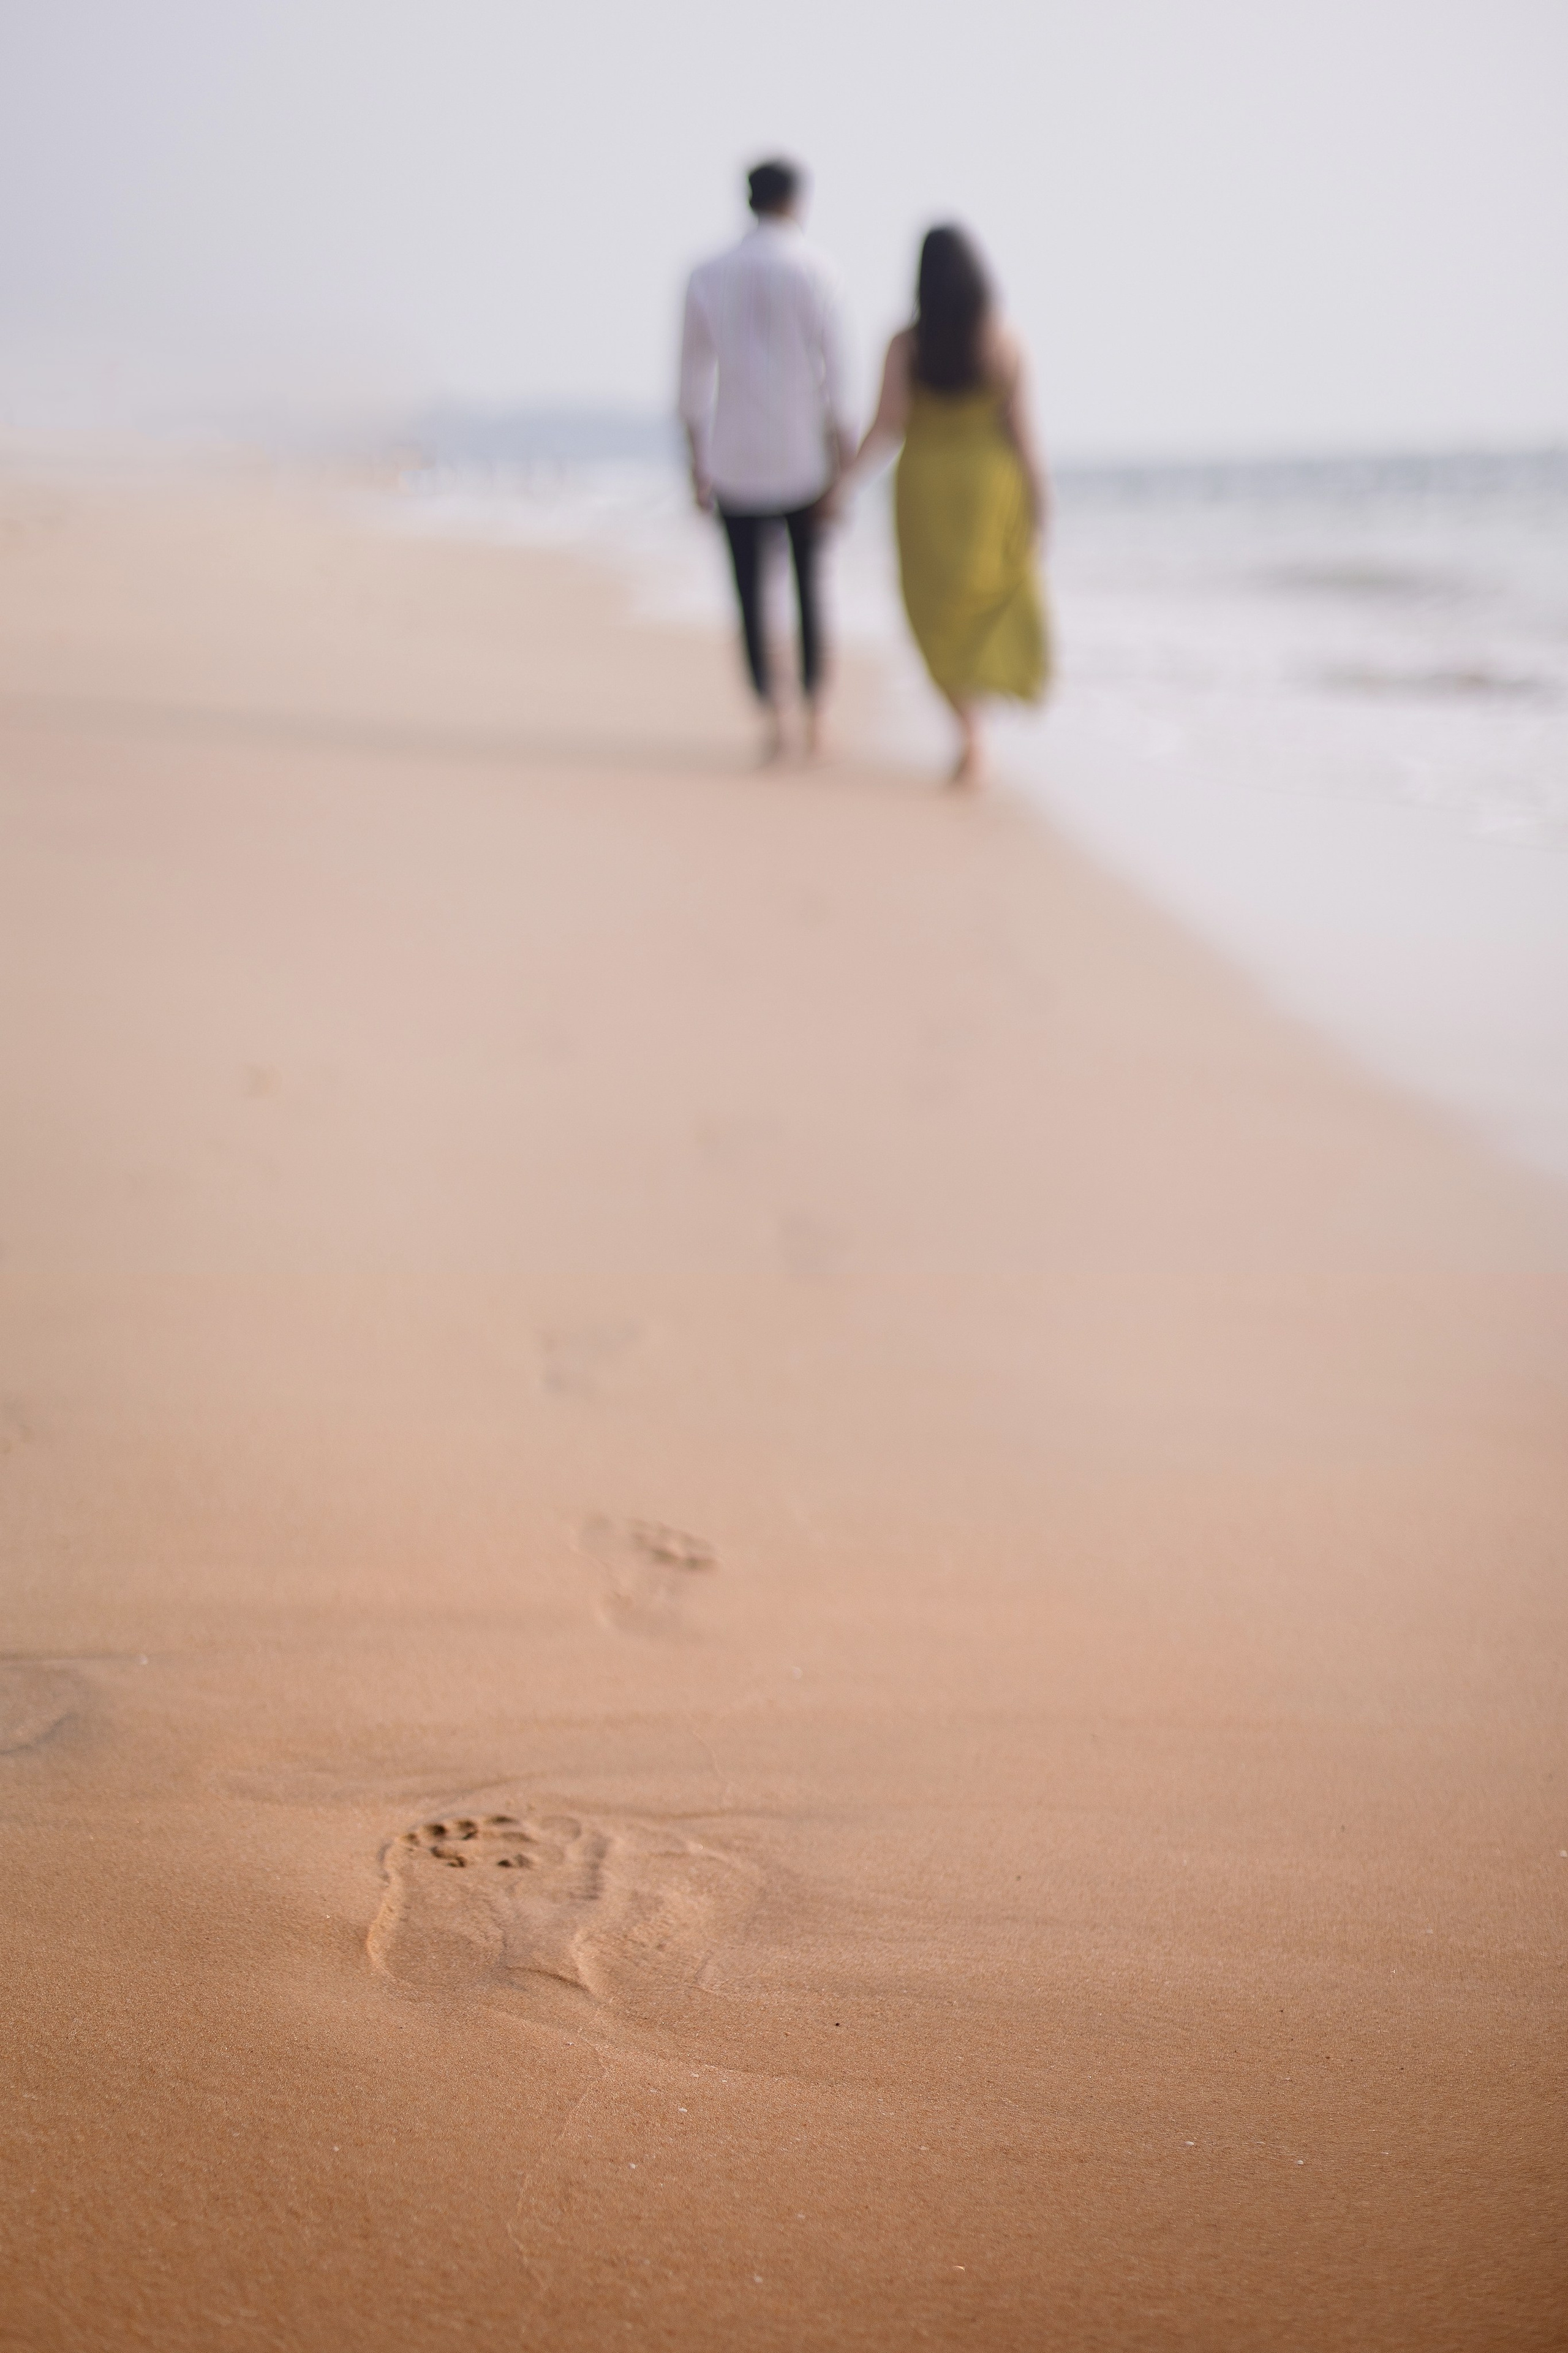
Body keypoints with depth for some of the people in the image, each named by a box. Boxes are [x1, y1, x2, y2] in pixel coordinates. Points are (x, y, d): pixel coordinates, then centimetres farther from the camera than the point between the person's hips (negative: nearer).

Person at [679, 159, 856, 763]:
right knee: (809, 584, 16)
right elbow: (836, 376, -10)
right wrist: (843, 466, -6)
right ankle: (814, 716, 18)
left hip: (736, 461, 1)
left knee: (750, 593, 6)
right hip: (803, 460, 0)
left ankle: (771, 713, -10)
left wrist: (698, 465, 12)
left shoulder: (708, 276, 2)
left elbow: (693, 381, 4)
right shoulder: (815, 270, -6)